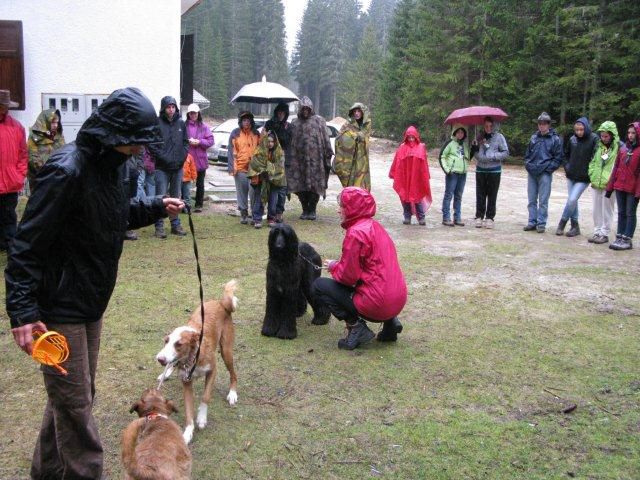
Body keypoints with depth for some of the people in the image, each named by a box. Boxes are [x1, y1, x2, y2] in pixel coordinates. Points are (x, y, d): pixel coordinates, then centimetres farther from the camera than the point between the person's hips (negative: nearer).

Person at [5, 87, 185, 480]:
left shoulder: (112, 164, 4)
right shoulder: (67, 170, -24)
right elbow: (27, 245, -24)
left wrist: (157, 208, 8)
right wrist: (23, 311, -28)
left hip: (90, 304, 10)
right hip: (59, 308, -9)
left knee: (75, 396, 21)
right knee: (75, 405, 1)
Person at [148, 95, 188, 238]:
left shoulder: (181, 123, 8)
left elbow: (186, 141, 15)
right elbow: (151, 145, -8)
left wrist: (183, 156, 1)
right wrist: (163, 157, -12)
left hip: (178, 167, 5)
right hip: (162, 167, -5)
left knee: (176, 197, 13)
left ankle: (175, 224, 22)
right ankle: (159, 226, 0)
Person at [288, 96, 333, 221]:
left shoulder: (319, 121, 6)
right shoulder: (295, 123, 12)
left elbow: (325, 139, 3)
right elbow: (291, 142, 10)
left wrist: (328, 154, -3)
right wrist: (291, 158, 4)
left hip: (315, 159, -2)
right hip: (299, 160, 2)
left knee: (315, 185, -1)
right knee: (301, 187, 3)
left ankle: (312, 210, 10)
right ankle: (305, 210, 15)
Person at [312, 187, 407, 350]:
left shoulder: (356, 232, -15)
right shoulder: (374, 226, 12)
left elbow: (348, 275, -14)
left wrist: (334, 266, 5)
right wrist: (339, 264, 14)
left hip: (378, 303, -8)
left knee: (319, 286, 2)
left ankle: (356, 327, -3)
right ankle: (389, 322, 17)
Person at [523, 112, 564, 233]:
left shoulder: (555, 139, 0)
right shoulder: (534, 138, 11)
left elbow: (558, 158, -1)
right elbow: (527, 154, 20)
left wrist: (547, 168, -9)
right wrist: (528, 165, 5)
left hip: (545, 174, -4)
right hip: (531, 173, 4)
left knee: (543, 201, -2)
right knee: (532, 200, 8)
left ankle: (541, 223, 5)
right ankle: (532, 222, 15)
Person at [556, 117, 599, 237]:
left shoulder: (594, 139, -13)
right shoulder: (572, 139, 3)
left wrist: (591, 171, -15)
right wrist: (567, 166, 9)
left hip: (583, 178, -5)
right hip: (571, 176, 5)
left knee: (572, 200, -11)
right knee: (572, 201, 10)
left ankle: (562, 223, 7)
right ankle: (575, 226, 21)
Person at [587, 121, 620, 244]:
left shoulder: (619, 147, -6)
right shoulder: (599, 146, 12)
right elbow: (593, 162, 19)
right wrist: (592, 176, 7)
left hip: (609, 185, -6)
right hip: (596, 183, 6)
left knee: (607, 210, 1)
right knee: (597, 210, 11)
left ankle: (604, 234, 8)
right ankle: (597, 232, 20)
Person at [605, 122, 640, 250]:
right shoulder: (623, 148, 10)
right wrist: (610, 186, 10)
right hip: (620, 187, 5)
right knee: (621, 213, 10)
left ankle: (627, 240, 6)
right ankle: (619, 238, 15)